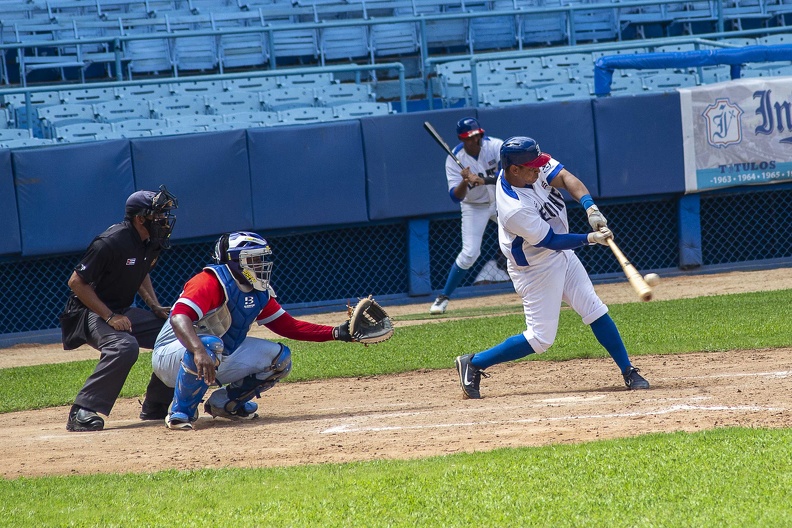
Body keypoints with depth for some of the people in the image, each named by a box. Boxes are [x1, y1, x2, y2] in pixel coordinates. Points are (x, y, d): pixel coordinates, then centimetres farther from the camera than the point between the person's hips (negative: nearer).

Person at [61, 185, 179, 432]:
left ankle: (155, 408, 12)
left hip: (123, 311, 9)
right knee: (124, 346, -35)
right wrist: (109, 317, -24)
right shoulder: (112, 243, -24)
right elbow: (76, 282, -22)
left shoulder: (151, 243, 2)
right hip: (90, 312, -9)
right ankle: (81, 413, -32)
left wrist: (155, 306, 7)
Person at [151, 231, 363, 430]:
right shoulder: (213, 282, -23)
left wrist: (337, 333, -3)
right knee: (210, 345, -41)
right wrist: (200, 352, -55)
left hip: (221, 360, 8)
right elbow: (179, 317, -37)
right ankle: (181, 411, -23)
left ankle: (225, 402, 10)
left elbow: (287, 326, 7)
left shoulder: (259, 293, 3)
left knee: (280, 357, 1)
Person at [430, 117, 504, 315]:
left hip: (501, 202, 2)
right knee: (469, 253, -14)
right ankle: (443, 297, -2)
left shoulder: (494, 146, -20)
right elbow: (455, 196, -24)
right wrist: (464, 181, -44)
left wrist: (484, 180, -47)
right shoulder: (454, 159, -20)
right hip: (475, 207, -2)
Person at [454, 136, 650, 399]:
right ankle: (473, 364, 9)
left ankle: (629, 373, 12)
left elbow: (565, 178, -17)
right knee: (541, 338, -3)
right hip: (536, 269, -8)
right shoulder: (514, 210, -33)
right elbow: (551, 241, -26)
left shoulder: (534, 165, -14)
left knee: (596, 312, 5)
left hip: (562, 257, 8)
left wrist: (590, 207, -31)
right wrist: (591, 238, -29)